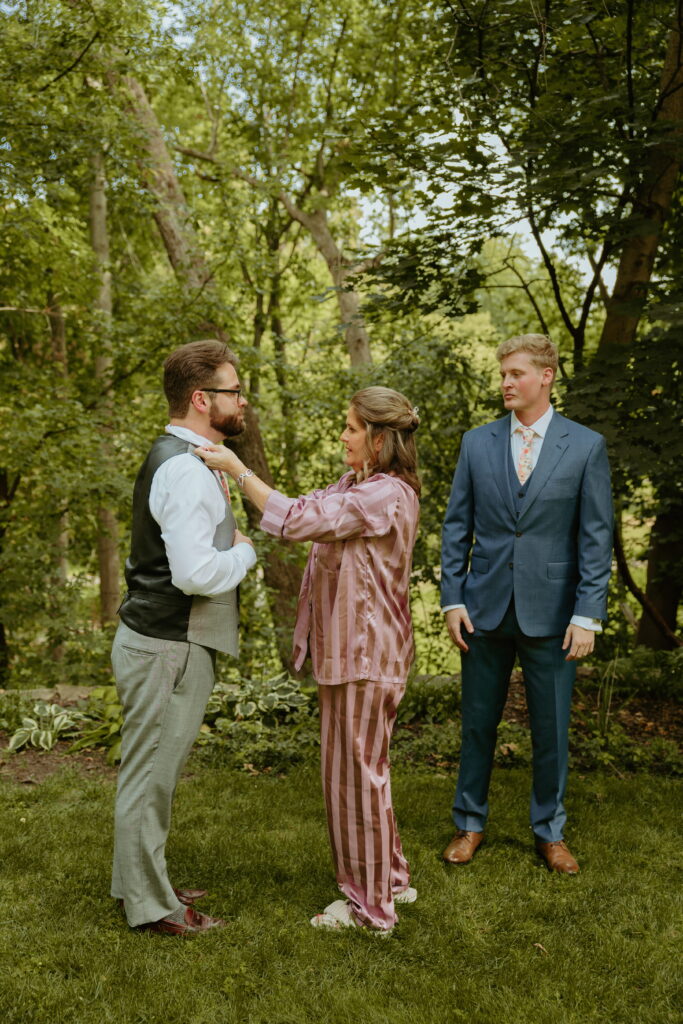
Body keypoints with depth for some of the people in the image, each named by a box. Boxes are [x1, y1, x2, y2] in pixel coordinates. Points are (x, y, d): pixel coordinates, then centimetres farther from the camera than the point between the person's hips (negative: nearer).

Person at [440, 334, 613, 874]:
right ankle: (470, 824, 28)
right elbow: (457, 526, 5)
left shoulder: (586, 446, -2)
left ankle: (550, 831, 29)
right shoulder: (477, 443, 4)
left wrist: (587, 614, -9)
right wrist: (452, 599, -1)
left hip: (550, 612, -1)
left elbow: (596, 538, -4)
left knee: (551, 728, 9)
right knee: (478, 724, 11)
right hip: (485, 607, 2)